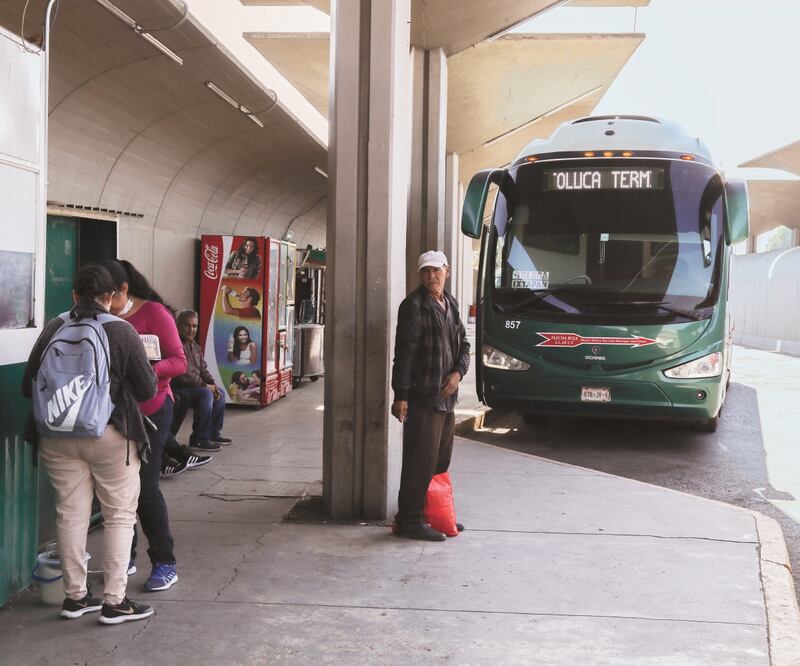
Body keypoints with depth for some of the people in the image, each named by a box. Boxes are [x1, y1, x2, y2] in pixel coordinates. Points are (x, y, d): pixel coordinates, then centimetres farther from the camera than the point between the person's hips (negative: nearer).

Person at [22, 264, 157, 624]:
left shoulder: (53, 328, 1)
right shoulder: (121, 331, -9)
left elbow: (28, 387, 6)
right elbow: (147, 389, -6)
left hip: (58, 437, 4)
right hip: (110, 435, -4)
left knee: (71, 514, 12)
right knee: (120, 515, 6)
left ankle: (75, 596, 21)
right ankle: (114, 602, 7)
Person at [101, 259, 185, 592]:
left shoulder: (153, 313, -9)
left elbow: (179, 362, -10)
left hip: (150, 409, -4)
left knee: (145, 484, -4)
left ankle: (165, 564, 7)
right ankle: (125, 555, 23)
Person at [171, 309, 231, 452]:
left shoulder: (195, 347, 15)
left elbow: (203, 369, 17)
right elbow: (182, 376, -24)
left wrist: (213, 384, -2)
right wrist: (205, 385, -20)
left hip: (195, 386, 11)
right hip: (178, 388, -11)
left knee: (220, 393, 13)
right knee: (206, 394, -29)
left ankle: (214, 433, 20)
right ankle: (199, 440, -25)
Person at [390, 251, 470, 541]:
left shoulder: (450, 305, 14)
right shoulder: (414, 306, -11)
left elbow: (463, 344, 20)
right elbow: (404, 353, -15)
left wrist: (458, 372, 0)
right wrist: (400, 396, -19)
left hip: (446, 397, 9)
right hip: (422, 397, -8)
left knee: (441, 460, 16)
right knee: (421, 461, -7)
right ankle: (409, 520, 2)